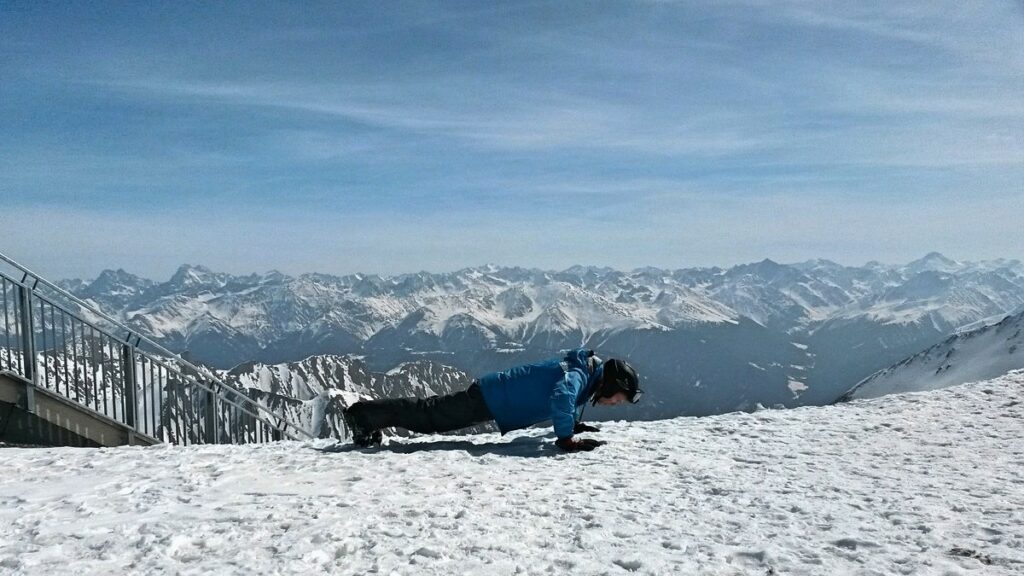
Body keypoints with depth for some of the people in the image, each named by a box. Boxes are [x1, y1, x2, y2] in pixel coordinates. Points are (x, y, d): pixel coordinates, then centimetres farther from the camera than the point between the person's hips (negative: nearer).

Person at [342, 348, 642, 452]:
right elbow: (561, 398, -44)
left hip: (493, 394, 9)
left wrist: (574, 424, 18)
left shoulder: (585, 372, 7)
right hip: (490, 397, -9)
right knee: (429, 417, -3)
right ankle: (364, 414, 5)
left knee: (434, 412, 15)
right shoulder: (580, 375, -22)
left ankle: (369, 414, 21)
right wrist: (567, 438, -32)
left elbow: (567, 401, 29)